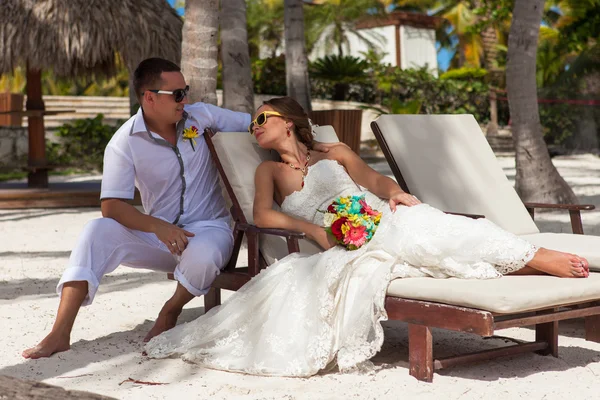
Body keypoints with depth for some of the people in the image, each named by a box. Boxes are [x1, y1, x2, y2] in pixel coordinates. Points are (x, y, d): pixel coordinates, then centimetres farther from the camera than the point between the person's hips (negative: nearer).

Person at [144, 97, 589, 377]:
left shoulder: (336, 153, 28)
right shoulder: (269, 169, 25)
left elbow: (375, 179, 12)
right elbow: (262, 214, 5)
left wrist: (394, 191, -14)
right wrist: (314, 230, -12)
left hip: (378, 221, 1)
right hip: (342, 245, -1)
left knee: (421, 229, -33)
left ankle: (542, 259, -32)